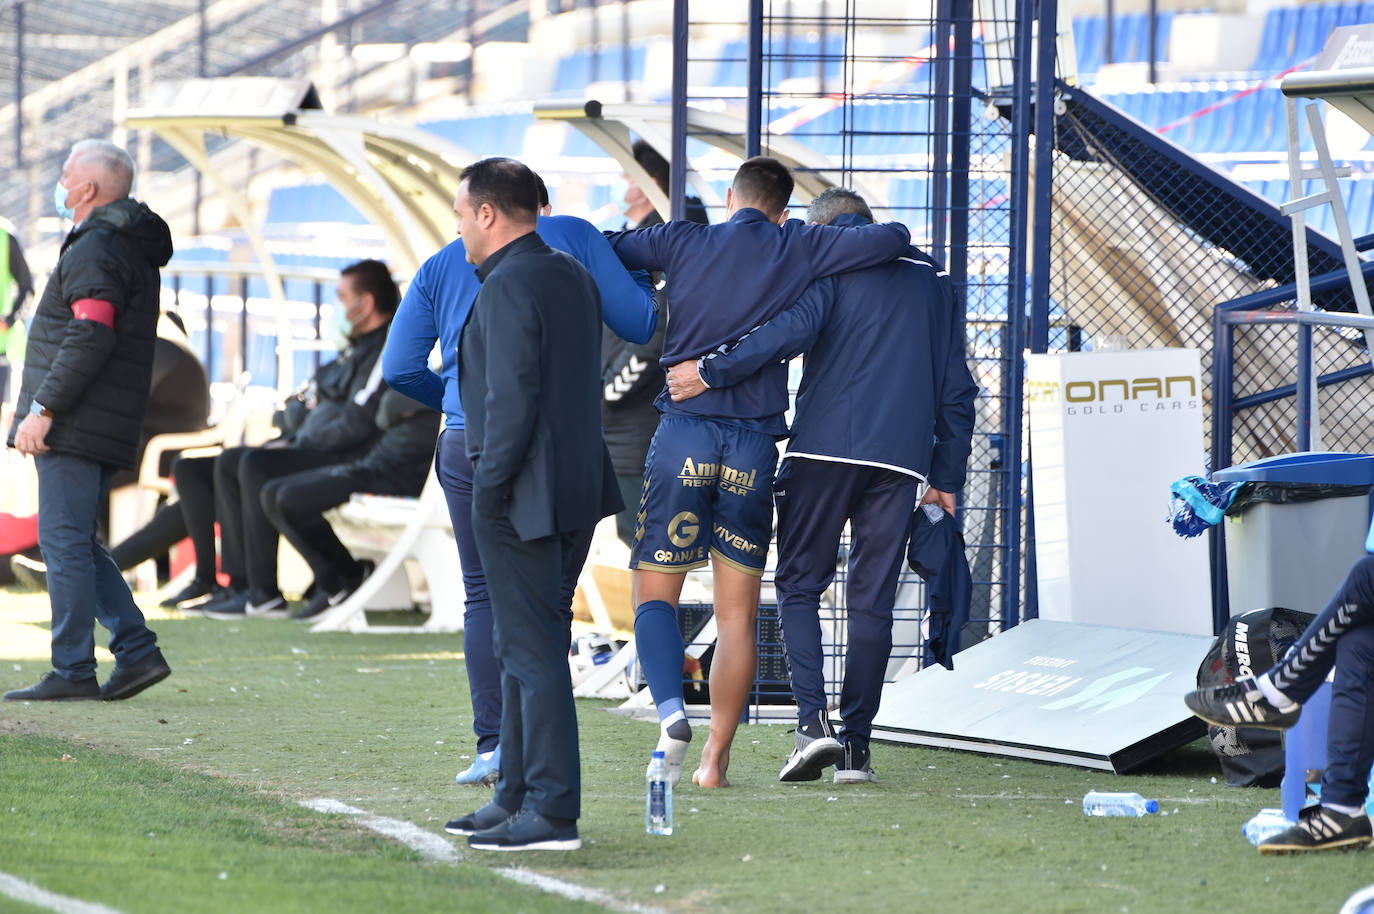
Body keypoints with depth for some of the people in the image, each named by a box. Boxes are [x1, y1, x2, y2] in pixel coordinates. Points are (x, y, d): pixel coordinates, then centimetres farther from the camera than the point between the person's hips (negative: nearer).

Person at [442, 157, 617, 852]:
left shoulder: (508, 287, -15)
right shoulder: (572, 276, 13)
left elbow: (512, 400, -21)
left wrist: (488, 490, -15)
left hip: (523, 495, -10)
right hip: (576, 486, 10)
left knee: (532, 650, -6)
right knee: (526, 645, 16)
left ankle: (552, 813, -6)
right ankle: (517, 797, 22)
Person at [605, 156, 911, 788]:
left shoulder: (683, 242, 6)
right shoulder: (799, 249, 5)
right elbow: (895, 239, 2)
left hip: (683, 434, -1)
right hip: (755, 444, 1)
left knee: (653, 592, 5)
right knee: (737, 612, 8)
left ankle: (670, 709, -22)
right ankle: (715, 759, 4)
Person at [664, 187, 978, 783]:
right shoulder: (933, 281, 21)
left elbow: (796, 327, -15)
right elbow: (956, 389, 19)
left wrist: (710, 372, -16)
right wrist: (946, 479, 22)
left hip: (825, 445, -3)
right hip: (902, 458, 3)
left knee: (798, 584, 5)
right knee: (872, 602, 6)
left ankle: (813, 720, -13)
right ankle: (855, 746, 1)